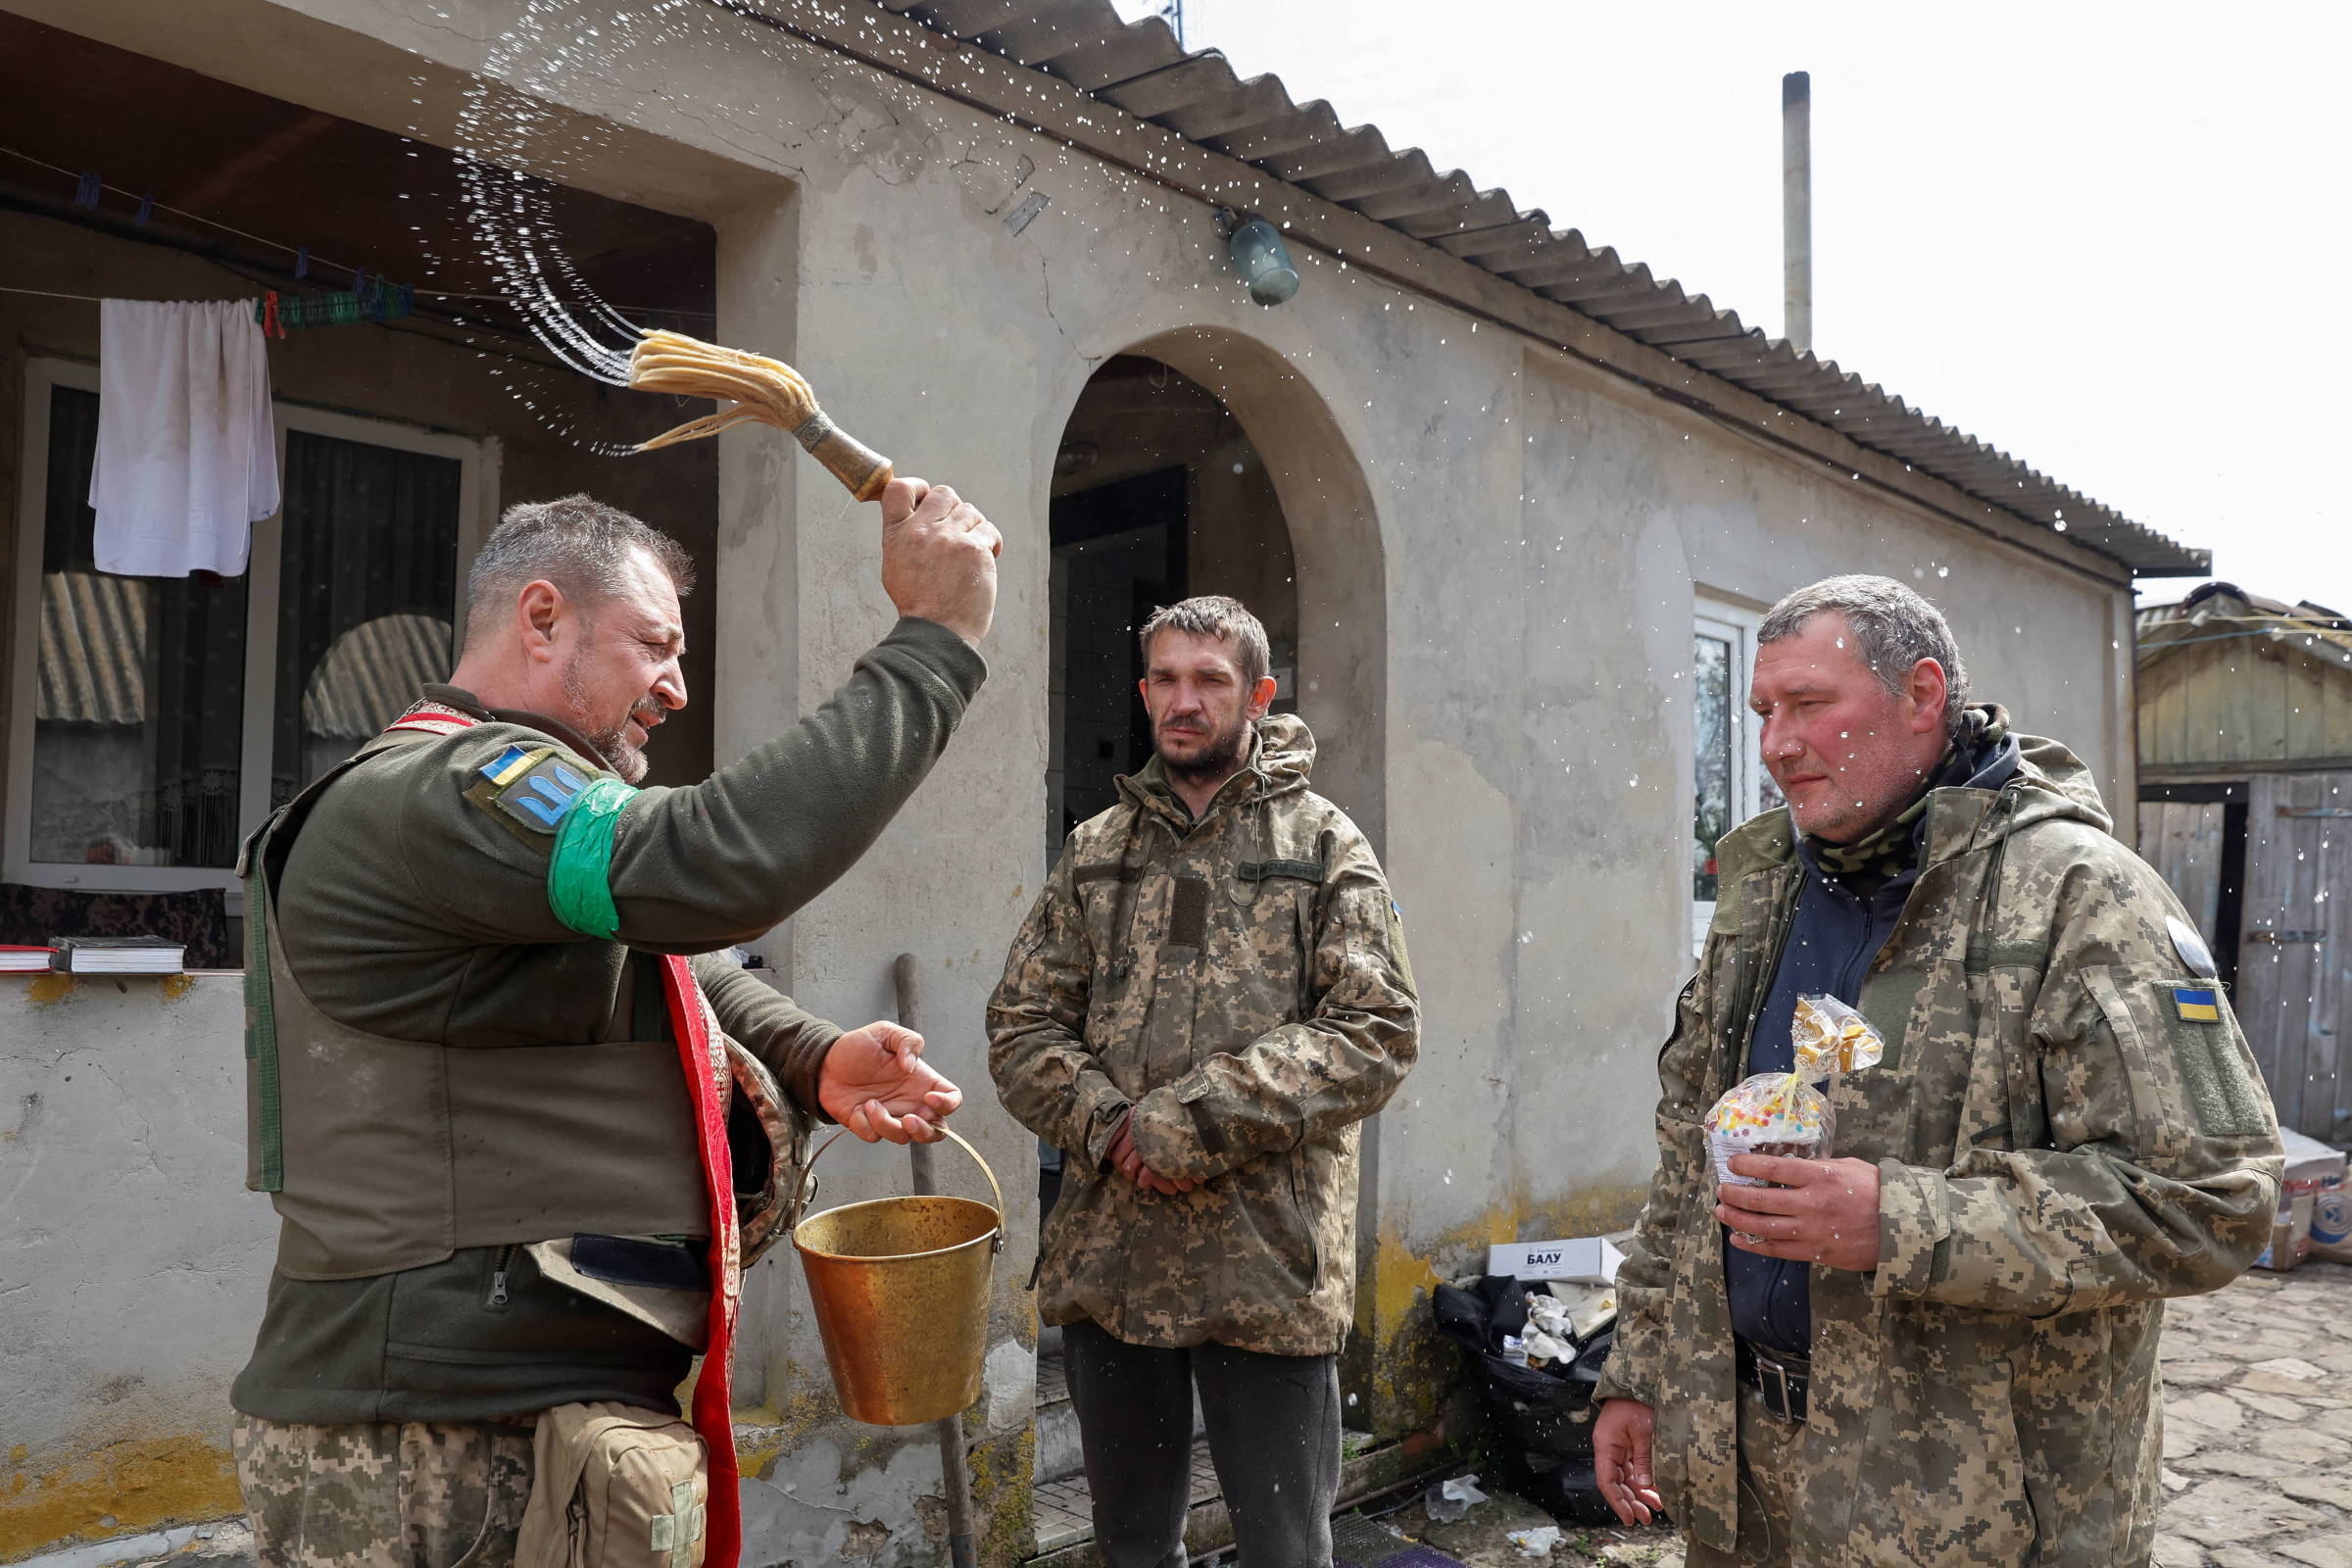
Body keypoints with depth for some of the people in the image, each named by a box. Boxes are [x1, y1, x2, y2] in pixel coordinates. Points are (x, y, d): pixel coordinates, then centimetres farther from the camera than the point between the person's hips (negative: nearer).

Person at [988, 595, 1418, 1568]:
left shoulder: (1324, 844, 1)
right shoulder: (1095, 851, 11)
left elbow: (1377, 1030, -9)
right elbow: (1021, 1026, 7)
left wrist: (1196, 1121, -16)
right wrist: (1108, 1124, -12)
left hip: (1269, 1264, -3)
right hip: (1105, 1260, 3)